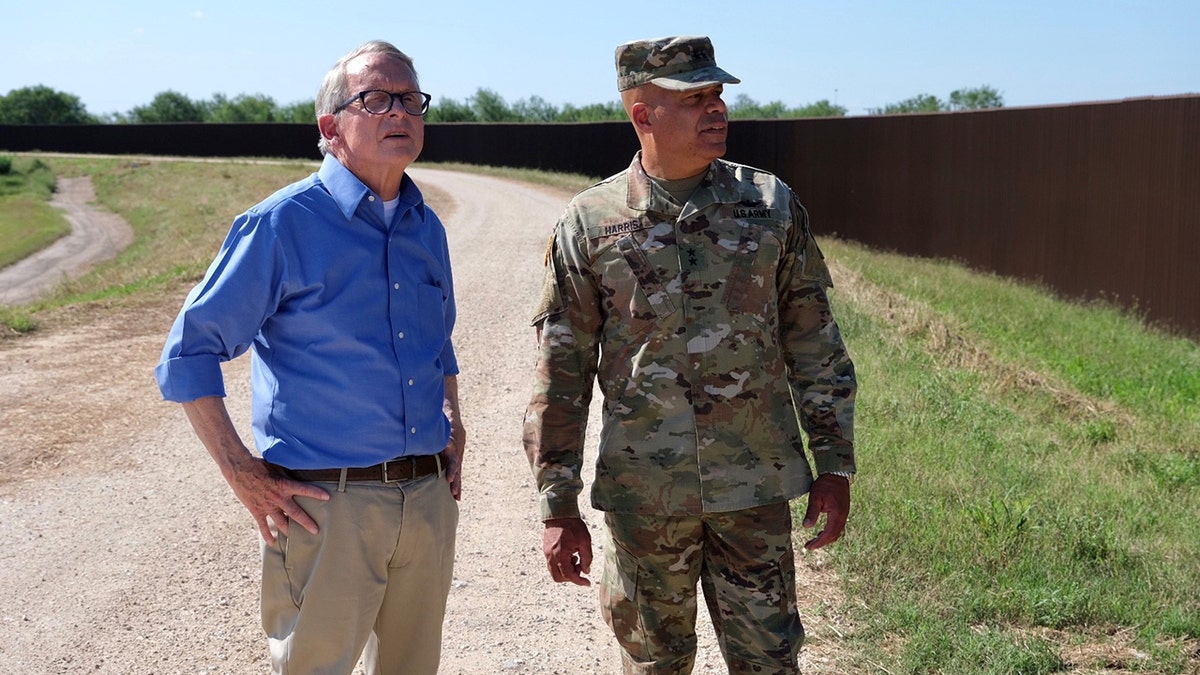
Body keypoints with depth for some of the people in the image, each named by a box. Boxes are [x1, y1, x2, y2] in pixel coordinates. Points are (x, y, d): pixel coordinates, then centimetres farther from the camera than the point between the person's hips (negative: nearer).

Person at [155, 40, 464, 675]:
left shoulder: (428, 229, 10)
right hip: (325, 504, -6)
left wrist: (453, 429, 13)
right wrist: (242, 473, -13)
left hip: (429, 498, 6)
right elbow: (188, 353, -8)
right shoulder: (282, 224, -10)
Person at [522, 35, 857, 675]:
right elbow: (560, 374, -1)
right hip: (644, 495, 0)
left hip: (757, 489, 1)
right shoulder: (589, 224, -4)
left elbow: (814, 344, 7)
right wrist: (558, 508, -2)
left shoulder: (771, 205, 1)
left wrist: (834, 464, 4)